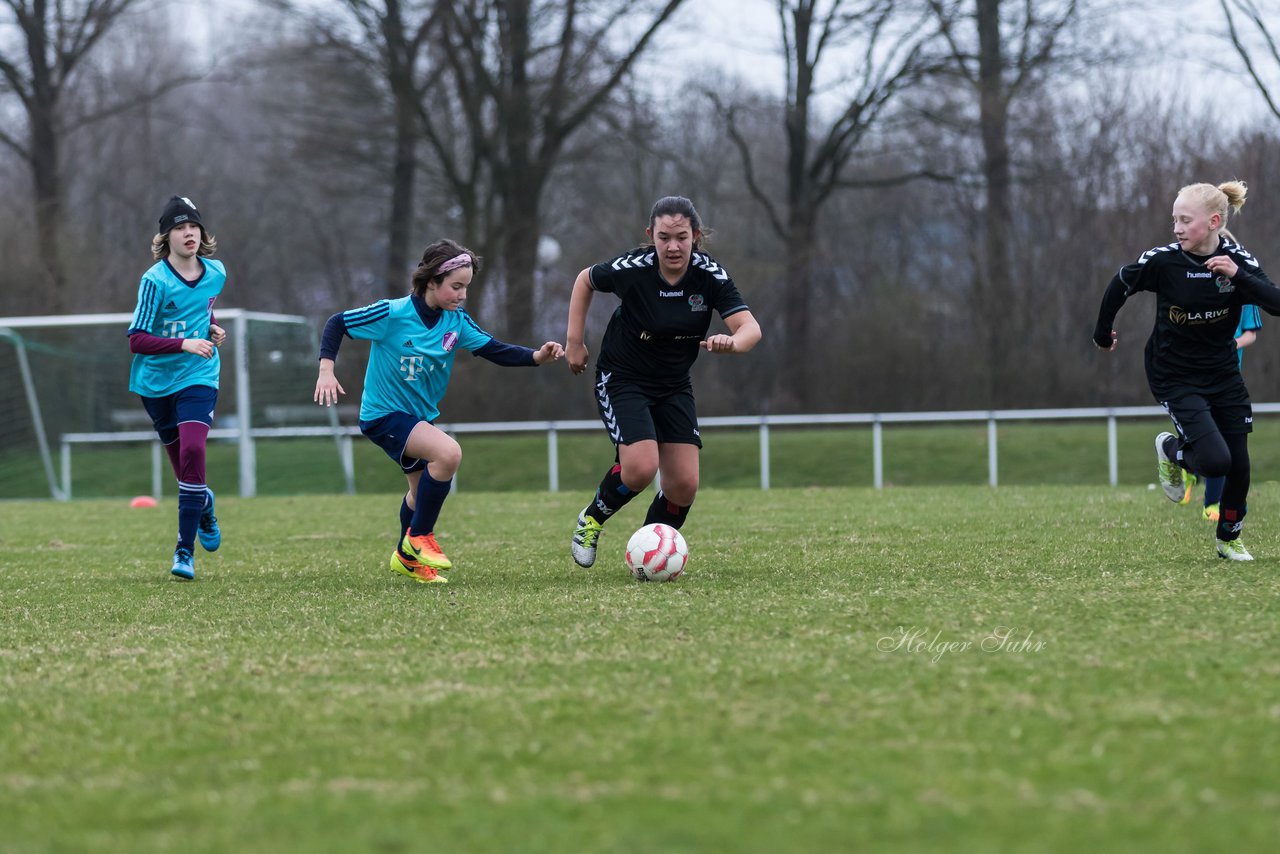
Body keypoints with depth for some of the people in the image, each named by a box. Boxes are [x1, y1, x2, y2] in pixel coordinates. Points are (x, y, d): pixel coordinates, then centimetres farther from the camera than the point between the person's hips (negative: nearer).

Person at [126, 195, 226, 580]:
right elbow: (136, 340, -19)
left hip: (198, 379, 1)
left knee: (192, 451, -20)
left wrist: (211, 329, 6)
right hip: (156, 382, -1)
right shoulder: (155, 280, -15)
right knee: (182, 462, 10)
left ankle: (185, 551, -16)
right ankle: (204, 503, 47)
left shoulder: (216, 273, 0)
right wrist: (184, 343, -29)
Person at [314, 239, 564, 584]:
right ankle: (419, 536, -11)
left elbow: (495, 350, -7)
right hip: (383, 414, -8)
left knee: (422, 489, 24)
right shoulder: (392, 314, -21)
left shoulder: (456, 322, -6)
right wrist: (326, 370, -22)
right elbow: (338, 324, -13)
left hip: (421, 417, 8)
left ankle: (406, 557, 51)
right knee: (448, 452, -29)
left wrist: (537, 357, -23)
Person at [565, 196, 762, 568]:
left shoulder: (710, 274, -15)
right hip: (621, 380, -4)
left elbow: (750, 327, -24)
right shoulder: (632, 268, -21)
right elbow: (585, 280, 0)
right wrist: (574, 340, -2)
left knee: (684, 486, -4)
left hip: (674, 385, 4)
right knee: (642, 467, -24)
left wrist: (732, 341, -46)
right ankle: (592, 520, 6)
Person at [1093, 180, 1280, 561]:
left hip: (1223, 373, 3)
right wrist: (1103, 333, 12)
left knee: (1239, 464, 4)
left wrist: (1239, 276, -36)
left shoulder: (1238, 260, -12)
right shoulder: (1163, 260, -18)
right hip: (1175, 376, -3)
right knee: (1215, 461, -18)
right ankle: (1171, 450, 17)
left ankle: (1228, 539, 29)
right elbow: (1119, 286, 0)